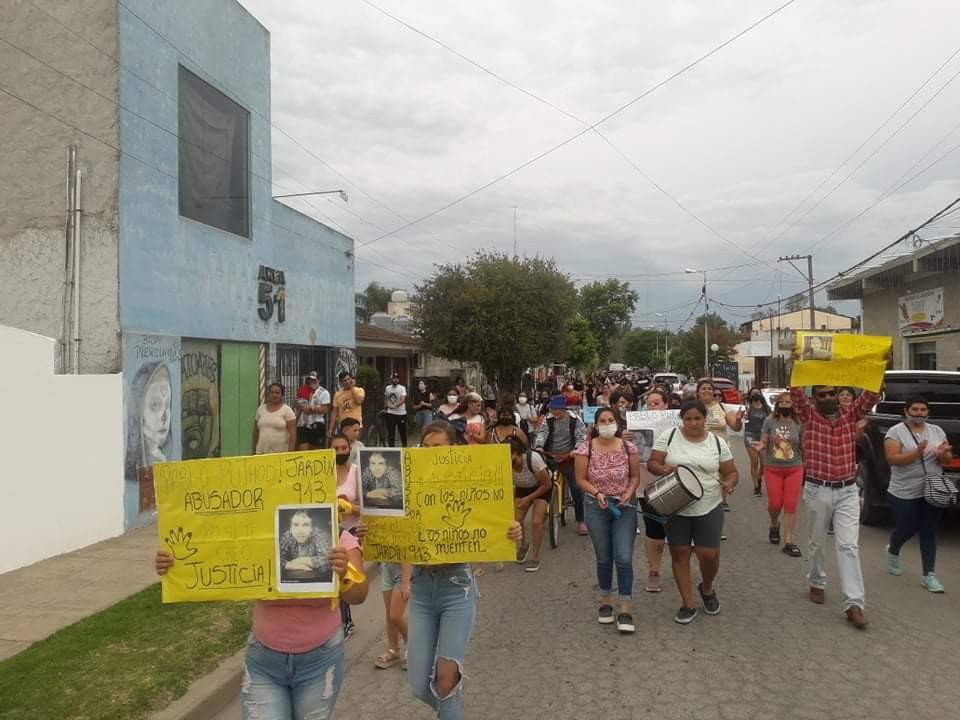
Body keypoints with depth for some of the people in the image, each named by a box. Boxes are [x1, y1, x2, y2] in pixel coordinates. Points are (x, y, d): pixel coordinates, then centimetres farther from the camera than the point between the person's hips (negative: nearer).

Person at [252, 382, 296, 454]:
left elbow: (292, 433, -6)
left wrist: (290, 452, -12)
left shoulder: (287, 410, -2)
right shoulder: (260, 409, 11)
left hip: (281, 452, -3)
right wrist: (254, 450, 15)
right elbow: (256, 432, 16)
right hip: (261, 452, 4)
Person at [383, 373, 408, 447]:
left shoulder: (402, 388, -5)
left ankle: (404, 446, 19)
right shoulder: (387, 388, 7)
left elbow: (403, 400, -17)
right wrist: (385, 407, 14)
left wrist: (395, 406, -31)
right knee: (390, 432, 3)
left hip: (401, 413, -3)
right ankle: (390, 446, 10)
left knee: (403, 431, 5)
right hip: (390, 413, 3)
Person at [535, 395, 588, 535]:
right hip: (549, 458, 2)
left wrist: (576, 450, -26)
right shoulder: (547, 421, 3)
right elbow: (541, 434, -11)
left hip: (569, 459, -2)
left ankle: (580, 521, 2)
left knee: (577, 488, -8)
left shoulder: (575, 420, -2)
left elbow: (582, 436, -8)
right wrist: (538, 447, -31)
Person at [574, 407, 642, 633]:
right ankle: (605, 602, 31)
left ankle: (625, 610, 3)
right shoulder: (585, 448, -8)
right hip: (596, 507, 0)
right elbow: (580, 479, -5)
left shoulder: (628, 447, -5)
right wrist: (597, 493, -20)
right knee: (603, 558, 12)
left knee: (624, 558, -7)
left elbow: (635, 476, 4)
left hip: (625, 507, 0)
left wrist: (628, 493, -14)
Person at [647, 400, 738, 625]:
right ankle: (688, 605, 21)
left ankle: (707, 589, 34)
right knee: (679, 554, 6)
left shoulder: (717, 441, 0)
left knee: (709, 555, 1)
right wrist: (662, 468, -25)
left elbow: (731, 472, 5)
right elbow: (652, 462, -3)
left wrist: (729, 483, -17)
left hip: (709, 508, 0)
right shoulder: (669, 436, -3)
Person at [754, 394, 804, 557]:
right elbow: (763, 443, -1)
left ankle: (788, 542, 8)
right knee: (775, 504, 4)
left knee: (791, 506, 0)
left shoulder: (799, 424, -2)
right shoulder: (770, 422, -3)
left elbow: (804, 447, 3)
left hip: (794, 470, 0)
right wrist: (760, 447, -22)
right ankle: (774, 525, 38)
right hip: (773, 469, 0)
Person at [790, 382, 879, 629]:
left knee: (849, 546, -4)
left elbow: (872, 395, -8)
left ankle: (854, 603, -5)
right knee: (816, 543, 13)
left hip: (847, 491, 1)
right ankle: (816, 584, 34)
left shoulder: (850, 413, 4)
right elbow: (795, 393, -17)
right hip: (817, 490, -1)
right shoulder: (809, 415, -1)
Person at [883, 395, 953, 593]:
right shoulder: (895, 431, -7)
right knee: (907, 529, 7)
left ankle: (929, 575, 9)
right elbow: (892, 459, -15)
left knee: (929, 532, 3)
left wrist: (942, 455, -15)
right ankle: (892, 551, 38)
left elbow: (948, 459, 9)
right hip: (904, 494, -3)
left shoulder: (937, 431, 8)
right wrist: (917, 453, -29)